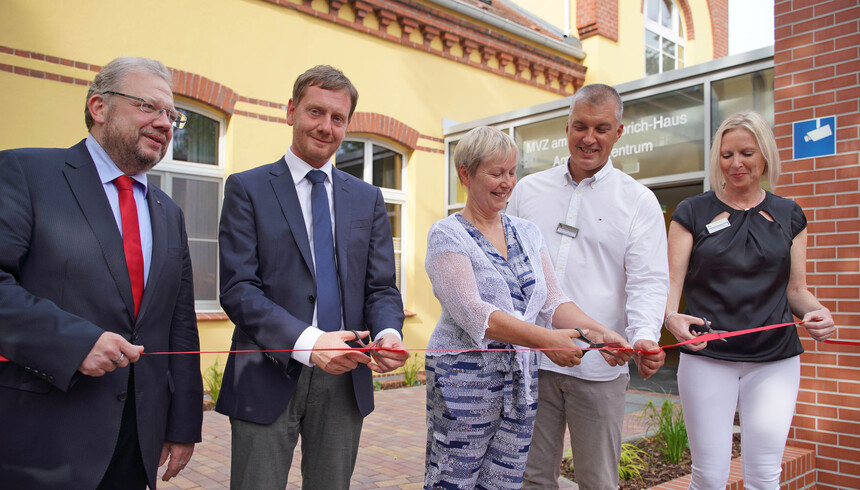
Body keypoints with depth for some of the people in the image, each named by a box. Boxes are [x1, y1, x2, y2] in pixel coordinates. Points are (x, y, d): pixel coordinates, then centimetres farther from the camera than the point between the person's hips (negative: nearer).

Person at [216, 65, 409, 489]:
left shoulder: (368, 198, 10)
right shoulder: (247, 188, -1)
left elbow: (381, 287, 7)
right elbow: (238, 288, -10)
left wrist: (388, 334, -16)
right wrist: (307, 342, -24)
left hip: (345, 378, 4)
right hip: (269, 378, -3)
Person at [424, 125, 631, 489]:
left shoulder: (526, 232, 10)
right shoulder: (447, 235, -8)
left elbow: (553, 300, 5)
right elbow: (472, 312, -18)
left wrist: (596, 331, -12)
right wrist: (543, 339, -25)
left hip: (521, 377, 6)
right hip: (464, 376, -5)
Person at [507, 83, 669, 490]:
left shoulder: (639, 202, 1)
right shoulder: (528, 190, 9)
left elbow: (648, 282, -5)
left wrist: (644, 336, -24)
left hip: (599, 367, -2)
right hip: (529, 359, 3)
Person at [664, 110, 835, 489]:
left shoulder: (789, 216, 10)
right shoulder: (692, 212, 3)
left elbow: (796, 289, 13)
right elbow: (670, 283, -3)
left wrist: (818, 313, -9)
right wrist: (671, 317, -24)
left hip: (775, 361, 2)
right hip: (706, 358, -2)